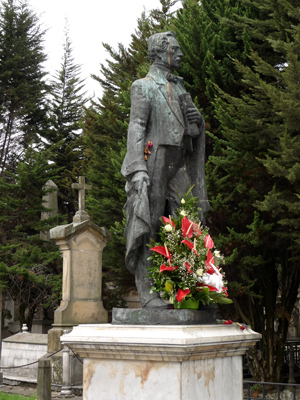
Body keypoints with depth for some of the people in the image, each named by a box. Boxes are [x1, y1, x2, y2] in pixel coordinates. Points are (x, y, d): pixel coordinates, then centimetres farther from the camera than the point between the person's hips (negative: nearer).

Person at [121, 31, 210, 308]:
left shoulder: (180, 88, 24)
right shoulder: (144, 87, 4)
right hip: (153, 162, -7)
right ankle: (146, 290, -7)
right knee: (148, 226, -8)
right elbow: (136, 127, -7)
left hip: (177, 165, 7)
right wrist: (138, 169, -19)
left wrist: (196, 119, 2)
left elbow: (193, 130, 27)